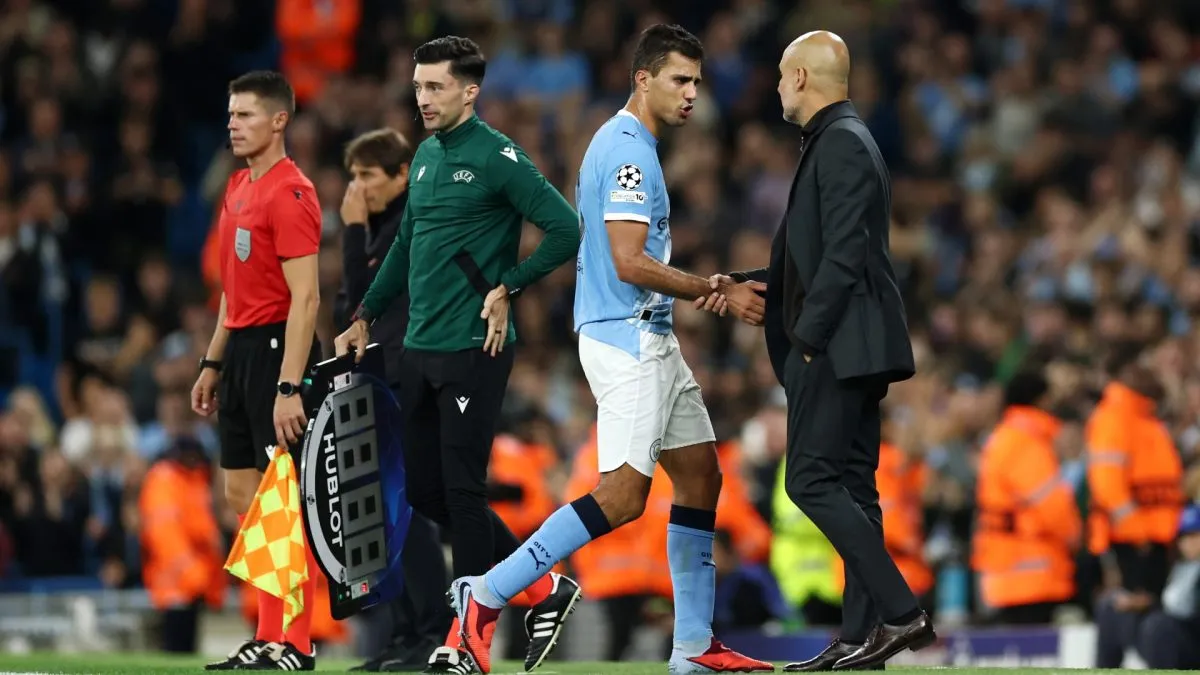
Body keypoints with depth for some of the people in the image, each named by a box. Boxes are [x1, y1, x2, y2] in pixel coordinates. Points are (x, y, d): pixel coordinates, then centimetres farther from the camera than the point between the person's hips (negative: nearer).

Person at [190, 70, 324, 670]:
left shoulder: (289, 193, -14)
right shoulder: (237, 188, 14)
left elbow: (305, 298, -19)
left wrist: (289, 388, -24)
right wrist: (213, 363, 21)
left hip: (279, 347, -10)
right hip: (242, 349, 10)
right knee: (241, 493, 10)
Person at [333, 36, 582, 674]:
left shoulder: (497, 158, -10)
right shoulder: (425, 156, 14)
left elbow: (566, 230, -14)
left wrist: (506, 288, -12)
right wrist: (366, 317, 24)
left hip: (472, 351, -8)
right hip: (419, 351, 8)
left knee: (461, 491, -7)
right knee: (425, 491, 9)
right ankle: (545, 589, 20)